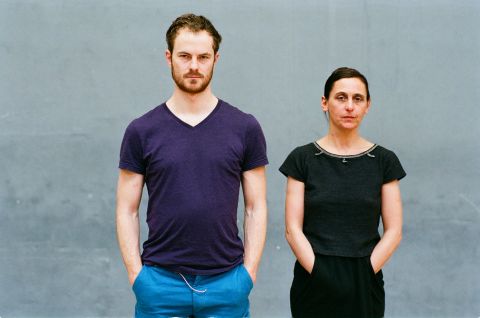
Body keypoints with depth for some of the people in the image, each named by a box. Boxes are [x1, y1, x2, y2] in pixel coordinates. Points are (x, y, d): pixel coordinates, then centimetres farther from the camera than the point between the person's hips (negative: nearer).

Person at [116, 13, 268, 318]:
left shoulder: (245, 128, 1)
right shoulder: (142, 131, 1)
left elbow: (256, 207, 3)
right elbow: (127, 211, 3)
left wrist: (248, 272, -4)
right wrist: (136, 274, -5)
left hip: (226, 281, 0)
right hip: (161, 281, 0)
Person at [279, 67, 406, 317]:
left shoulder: (384, 161, 2)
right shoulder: (302, 159, -1)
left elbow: (394, 231, 0)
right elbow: (293, 230, -5)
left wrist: (365, 274, -10)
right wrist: (318, 273, -14)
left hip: (364, 287, 1)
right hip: (315, 284, -1)